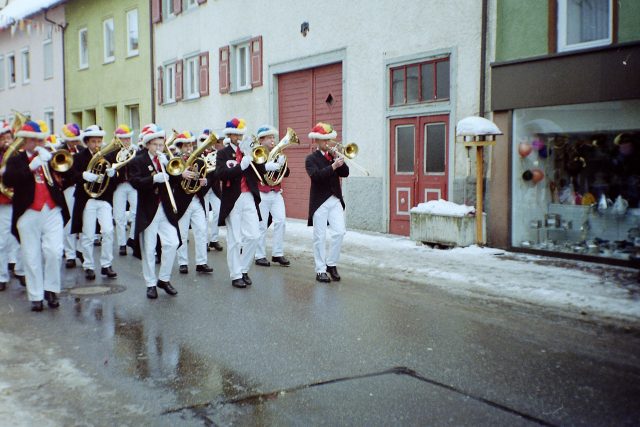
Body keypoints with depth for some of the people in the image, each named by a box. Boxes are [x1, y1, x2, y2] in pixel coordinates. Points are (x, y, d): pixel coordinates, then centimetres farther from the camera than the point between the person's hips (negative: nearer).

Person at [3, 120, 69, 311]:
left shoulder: (51, 157, 13)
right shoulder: (16, 160, 8)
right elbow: (8, 180, -10)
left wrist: (49, 159, -11)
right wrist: (30, 167, -19)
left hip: (52, 211, 1)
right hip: (28, 214, 0)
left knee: (54, 252, -7)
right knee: (32, 257, 4)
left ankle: (50, 289, 11)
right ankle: (36, 296, 12)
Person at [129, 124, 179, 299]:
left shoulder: (167, 160, 11)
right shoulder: (138, 162, -2)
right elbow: (135, 182, -17)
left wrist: (167, 165, -10)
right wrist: (154, 179, -31)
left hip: (166, 210, 4)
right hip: (148, 211, -3)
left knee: (172, 243, -2)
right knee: (148, 249, 2)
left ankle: (164, 279, 15)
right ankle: (151, 284, 14)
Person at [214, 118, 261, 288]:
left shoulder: (249, 151, 11)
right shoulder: (223, 153, 1)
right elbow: (220, 174, -16)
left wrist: (250, 156, -13)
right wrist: (241, 166, -25)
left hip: (249, 198, 3)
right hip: (232, 200, -3)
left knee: (253, 236, 0)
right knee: (234, 239, 1)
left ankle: (244, 269, 18)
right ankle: (236, 275, 10)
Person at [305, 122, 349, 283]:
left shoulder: (333, 155, 13)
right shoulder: (311, 159, -1)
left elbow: (345, 173, 2)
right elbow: (316, 175, -20)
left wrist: (339, 160, -11)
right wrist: (333, 166, -28)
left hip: (335, 200, 4)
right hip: (320, 202, -4)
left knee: (339, 232, -5)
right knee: (320, 237, 1)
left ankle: (331, 263, 12)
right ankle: (320, 270, 8)